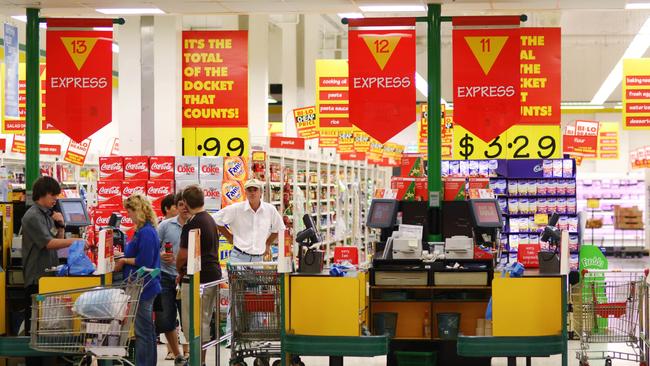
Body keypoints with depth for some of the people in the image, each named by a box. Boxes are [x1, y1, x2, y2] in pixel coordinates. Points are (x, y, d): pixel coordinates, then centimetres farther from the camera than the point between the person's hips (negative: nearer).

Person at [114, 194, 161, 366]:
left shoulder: (146, 232, -18)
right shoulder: (143, 230, 14)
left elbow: (144, 261, -23)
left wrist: (124, 260, -11)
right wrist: (124, 258, 5)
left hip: (144, 288, -11)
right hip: (144, 287, 11)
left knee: (142, 331, -5)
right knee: (147, 330, 17)